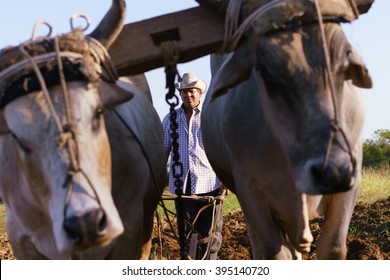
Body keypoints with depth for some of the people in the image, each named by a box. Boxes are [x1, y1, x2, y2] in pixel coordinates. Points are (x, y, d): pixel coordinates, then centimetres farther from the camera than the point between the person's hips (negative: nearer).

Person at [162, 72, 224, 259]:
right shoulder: (170, 120, 12)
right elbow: (164, 150, 14)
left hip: (209, 183, -3)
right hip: (181, 184, 3)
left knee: (210, 232, -1)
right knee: (188, 231, 8)